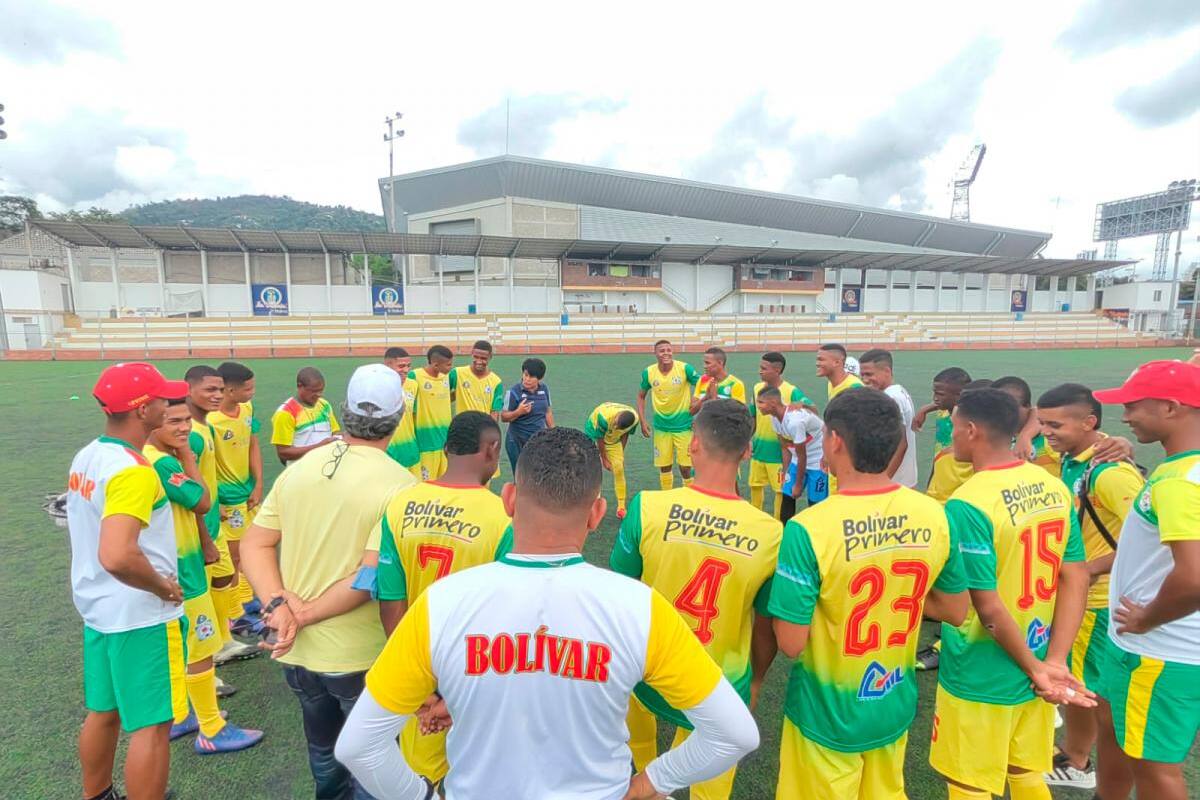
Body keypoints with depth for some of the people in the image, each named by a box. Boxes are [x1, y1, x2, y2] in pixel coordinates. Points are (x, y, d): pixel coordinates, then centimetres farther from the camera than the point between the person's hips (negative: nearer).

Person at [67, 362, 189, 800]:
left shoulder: (85, 458, 3)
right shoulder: (133, 471, -26)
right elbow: (117, 557, -36)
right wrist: (164, 587, -19)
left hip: (97, 609, 9)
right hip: (141, 617, -9)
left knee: (103, 712, 25)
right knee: (150, 725, 6)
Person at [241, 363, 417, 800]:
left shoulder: (299, 467, -3)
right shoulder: (399, 483, -21)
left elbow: (254, 544, -2)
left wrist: (278, 604, -13)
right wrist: (307, 613, -13)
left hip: (297, 652, 6)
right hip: (361, 657, -5)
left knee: (323, 751, 31)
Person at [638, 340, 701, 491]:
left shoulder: (685, 368, -14)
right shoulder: (648, 372, -5)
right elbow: (641, 396, 9)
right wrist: (643, 421, 2)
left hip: (684, 425, -2)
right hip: (661, 426, 2)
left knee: (686, 467, 1)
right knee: (664, 467, 11)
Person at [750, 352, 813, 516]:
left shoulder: (791, 391, -15)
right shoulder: (757, 388, 1)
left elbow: (813, 409, -21)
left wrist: (801, 405, -41)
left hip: (779, 452, -5)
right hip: (758, 449, 5)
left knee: (780, 490, 7)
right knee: (755, 485, 16)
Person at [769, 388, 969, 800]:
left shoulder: (808, 529, -30)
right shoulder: (935, 515, -13)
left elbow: (791, 643, -23)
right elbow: (955, 610, 1)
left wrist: (793, 596, -6)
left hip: (827, 718, -4)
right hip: (895, 709, 4)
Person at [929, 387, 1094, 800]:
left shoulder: (967, 504, -26)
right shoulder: (1054, 487, -2)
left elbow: (988, 608, -23)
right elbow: (1076, 580, -1)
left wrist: (1036, 669, -8)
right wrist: (1054, 662, -5)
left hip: (980, 679, -7)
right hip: (1036, 668, 7)